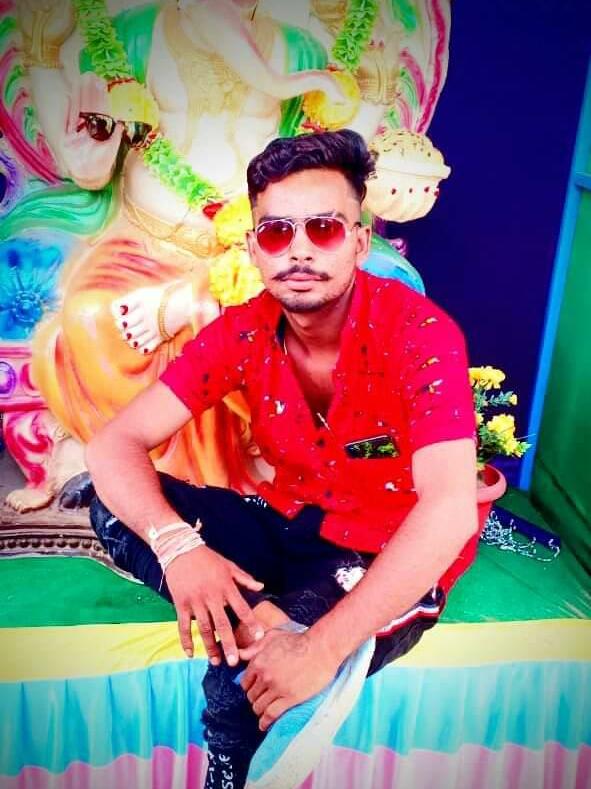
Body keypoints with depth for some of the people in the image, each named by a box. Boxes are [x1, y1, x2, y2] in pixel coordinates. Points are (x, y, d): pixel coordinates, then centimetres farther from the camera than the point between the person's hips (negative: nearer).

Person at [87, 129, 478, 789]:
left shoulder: (420, 333, -22)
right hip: (289, 529, 5)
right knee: (118, 504, -12)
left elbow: (449, 512, -32)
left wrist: (324, 645, -35)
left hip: (390, 562, -4)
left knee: (244, 675, -31)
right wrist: (177, 545, -31)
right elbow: (114, 444, -12)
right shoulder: (242, 332, -9)